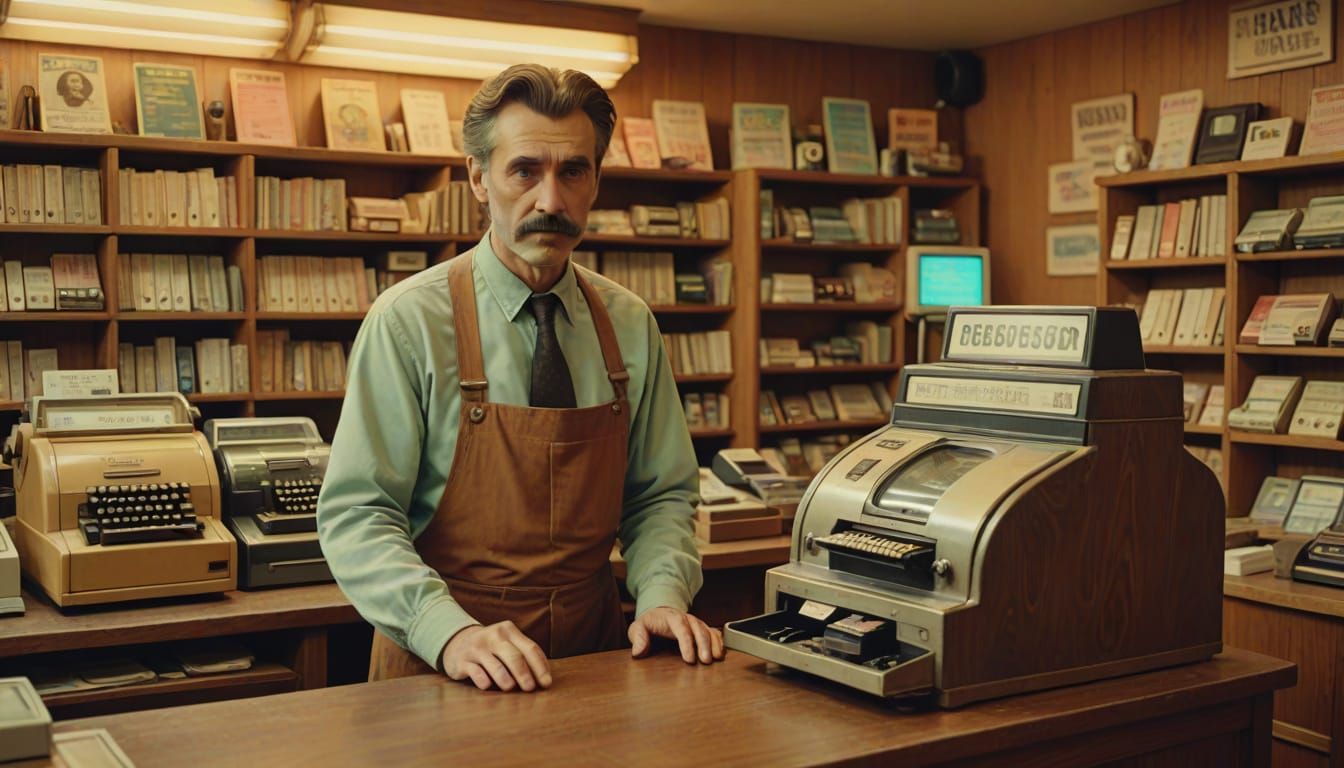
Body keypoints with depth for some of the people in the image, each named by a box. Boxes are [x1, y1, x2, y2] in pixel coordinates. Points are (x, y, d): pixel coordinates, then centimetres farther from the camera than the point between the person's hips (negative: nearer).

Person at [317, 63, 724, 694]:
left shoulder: (629, 325, 6)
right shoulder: (409, 322, -6)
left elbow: (661, 494, 11)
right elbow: (355, 516, -9)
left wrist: (662, 595, -7)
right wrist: (450, 633, -22)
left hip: (595, 651, 3)